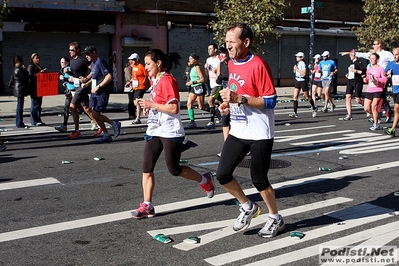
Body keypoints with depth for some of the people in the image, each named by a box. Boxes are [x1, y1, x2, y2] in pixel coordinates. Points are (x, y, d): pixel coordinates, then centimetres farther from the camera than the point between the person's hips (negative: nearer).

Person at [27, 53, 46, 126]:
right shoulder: (31, 66, -5)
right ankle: (34, 121, -6)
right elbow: (31, 76, -16)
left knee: (39, 103, 10)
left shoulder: (39, 67, 21)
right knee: (35, 104, -8)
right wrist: (40, 72, -21)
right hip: (34, 88, -9)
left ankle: (38, 120, 15)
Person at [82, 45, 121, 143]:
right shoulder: (93, 63, 14)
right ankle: (106, 135, 15)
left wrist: (98, 86, -22)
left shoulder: (100, 62, -15)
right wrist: (87, 82, 14)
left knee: (95, 115, -12)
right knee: (95, 115, 7)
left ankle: (114, 123, 5)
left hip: (102, 93, -10)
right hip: (95, 92, 10)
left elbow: (109, 77, -23)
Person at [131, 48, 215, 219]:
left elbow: (174, 108, -22)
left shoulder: (167, 80, -15)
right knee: (147, 168, 1)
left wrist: (152, 104, -18)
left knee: (174, 170, 2)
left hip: (170, 133, -9)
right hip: (154, 131, 9)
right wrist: (149, 107, 9)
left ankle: (205, 180, 25)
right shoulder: (156, 80, 13)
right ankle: (147, 206, 7)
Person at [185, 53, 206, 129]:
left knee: (201, 107, -7)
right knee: (189, 104, -1)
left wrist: (192, 82, -17)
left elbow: (202, 79, -16)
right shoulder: (192, 68, 14)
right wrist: (189, 82, 9)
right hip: (193, 88, 9)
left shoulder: (197, 67, -11)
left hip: (199, 87, -9)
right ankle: (192, 122, 0)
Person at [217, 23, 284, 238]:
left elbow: (270, 101, -18)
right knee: (222, 175, 2)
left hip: (259, 134, -7)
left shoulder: (258, 65, -16)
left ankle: (276, 219, 27)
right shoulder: (231, 64, 8)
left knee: (259, 180, 3)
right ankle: (248, 207, 26)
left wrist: (240, 99, -26)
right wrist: (228, 103, 3)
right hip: (237, 132, 7)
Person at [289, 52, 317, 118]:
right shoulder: (297, 63, 10)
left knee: (307, 97, 7)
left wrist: (297, 69, -20)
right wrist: (295, 69, 3)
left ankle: (314, 109, 28)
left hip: (303, 81, -8)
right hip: (297, 81, 8)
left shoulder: (303, 64, -14)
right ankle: (295, 113, -4)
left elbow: (304, 73, -23)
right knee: (295, 97, -3)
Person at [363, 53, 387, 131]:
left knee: (374, 106, -13)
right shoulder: (369, 69, 14)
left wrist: (376, 79, -24)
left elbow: (384, 79, -10)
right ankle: (375, 116, 30)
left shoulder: (380, 68, -3)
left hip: (378, 90, -6)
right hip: (369, 90, 6)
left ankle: (376, 124, -1)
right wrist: (365, 79, 0)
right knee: (366, 108, 0)